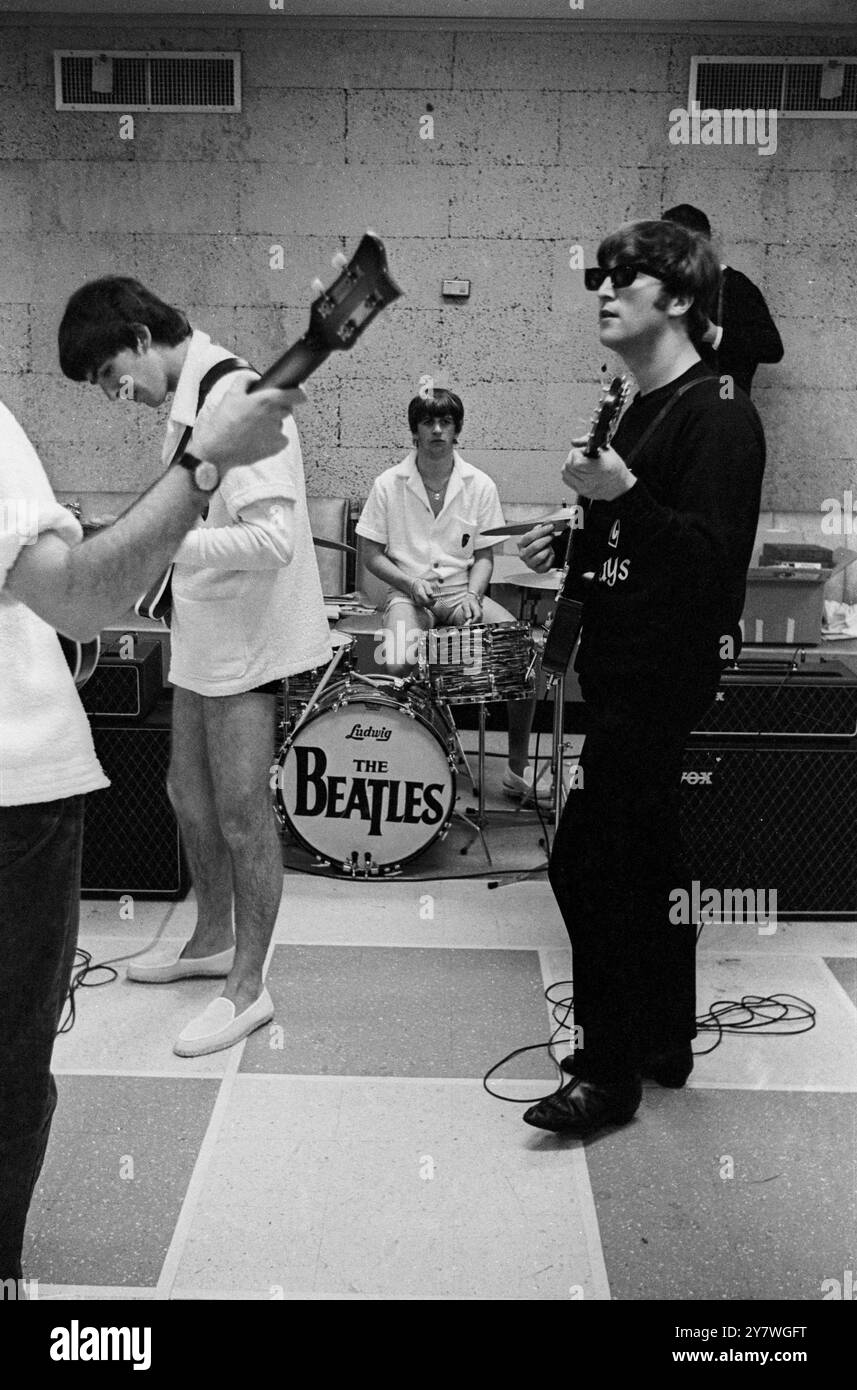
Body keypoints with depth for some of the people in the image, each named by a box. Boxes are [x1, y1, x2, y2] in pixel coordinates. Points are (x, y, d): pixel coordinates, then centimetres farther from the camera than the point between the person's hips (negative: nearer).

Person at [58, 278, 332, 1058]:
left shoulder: (235, 399, -20)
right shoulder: (185, 403, 10)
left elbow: (273, 539, -28)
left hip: (246, 640, -10)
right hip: (202, 635, 10)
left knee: (241, 813, -1)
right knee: (189, 794, 19)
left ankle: (248, 987, 15)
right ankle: (211, 942, 39)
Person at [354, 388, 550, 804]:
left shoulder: (479, 485, 2)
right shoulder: (389, 485, -2)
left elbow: (484, 555, 6)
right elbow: (372, 555, 2)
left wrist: (472, 594, -14)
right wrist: (411, 583, -15)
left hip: (462, 591, 2)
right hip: (407, 593, -2)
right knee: (398, 665, -34)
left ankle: (518, 768, -8)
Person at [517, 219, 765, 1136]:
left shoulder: (717, 414, -12)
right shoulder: (641, 413, 16)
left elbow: (712, 558, -21)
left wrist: (622, 495, -31)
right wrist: (570, 547, 5)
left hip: (665, 674, -10)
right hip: (629, 671, 10)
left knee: (586, 862, -10)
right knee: (645, 859, 15)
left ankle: (609, 1073, 3)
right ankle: (663, 1042, 29)